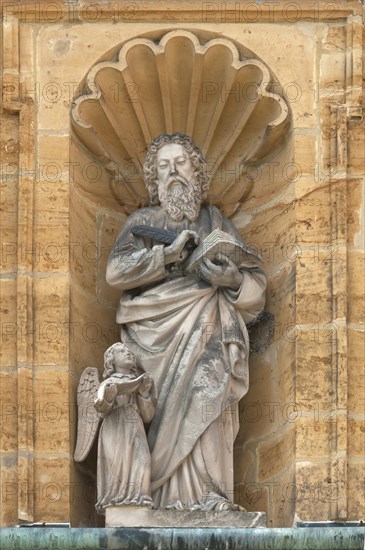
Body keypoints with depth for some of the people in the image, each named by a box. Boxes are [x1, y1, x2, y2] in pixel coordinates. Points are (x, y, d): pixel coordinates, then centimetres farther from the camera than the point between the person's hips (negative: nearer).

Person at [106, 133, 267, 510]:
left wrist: (231, 277, -10)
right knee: (172, 406, -20)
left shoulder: (214, 220, 19)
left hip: (206, 331, 1)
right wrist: (169, 253, -11)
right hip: (159, 331, -1)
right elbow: (116, 271, -3)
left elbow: (255, 278, 13)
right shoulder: (142, 221, 14)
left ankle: (207, 497, -25)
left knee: (205, 401, -21)